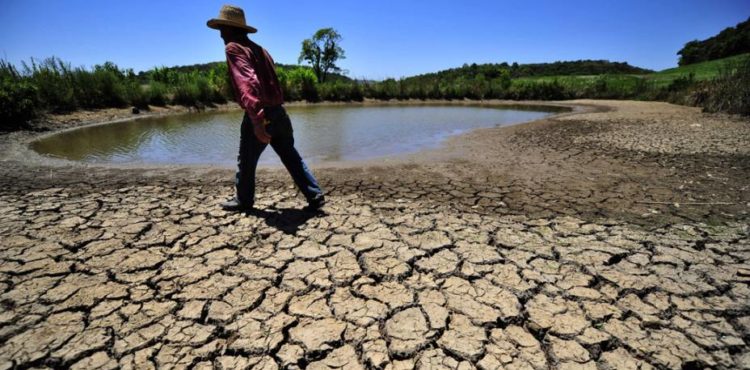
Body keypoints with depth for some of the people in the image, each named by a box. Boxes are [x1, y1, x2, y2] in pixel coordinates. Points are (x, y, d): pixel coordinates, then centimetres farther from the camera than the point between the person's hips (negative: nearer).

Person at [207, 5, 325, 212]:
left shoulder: (233, 48, -7)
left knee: (246, 161, 11)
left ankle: (243, 200, 27)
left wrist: (257, 119, -33)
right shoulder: (258, 49, 20)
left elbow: (247, 82, -23)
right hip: (279, 112, 8)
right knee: (291, 157, 12)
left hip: (260, 116, -7)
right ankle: (315, 196, 9)